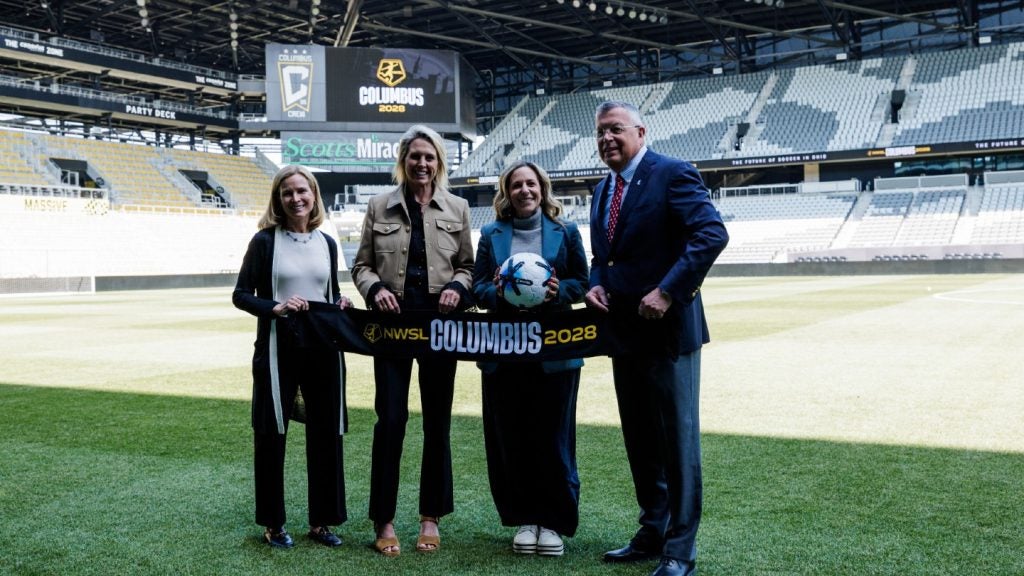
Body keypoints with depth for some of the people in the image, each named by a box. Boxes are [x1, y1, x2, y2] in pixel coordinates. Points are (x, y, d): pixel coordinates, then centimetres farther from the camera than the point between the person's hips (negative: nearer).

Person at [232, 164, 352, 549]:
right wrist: (276, 308, -20)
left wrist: (341, 304, -5)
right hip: (278, 348, -3)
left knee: (327, 433, 6)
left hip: (323, 348, 4)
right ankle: (273, 523, 18)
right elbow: (241, 295, -4)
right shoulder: (265, 240, -2)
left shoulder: (326, 243, 9)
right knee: (271, 434, 5)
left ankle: (322, 520, 19)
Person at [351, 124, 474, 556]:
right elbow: (361, 265, 7)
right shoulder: (379, 207, 5)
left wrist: (457, 286, -10)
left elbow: (466, 264, 11)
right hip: (392, 320, -1)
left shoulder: (457, 208, 8)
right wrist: (375, 288, -13)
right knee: (390, 420, -2)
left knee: (437, 422, 7)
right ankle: (383, 520, 9)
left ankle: (431, 517, 19)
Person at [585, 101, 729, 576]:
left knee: (677, 439, 0)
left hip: (667, 328, -8)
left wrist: (667, 292, -25)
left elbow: (712, 234, -21)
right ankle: (652, 533, 29)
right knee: (639, 440, 15)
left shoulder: (672, 174, -10)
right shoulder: (602, 190, 15)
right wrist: (595, 284, 0)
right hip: (624, 330, 8)